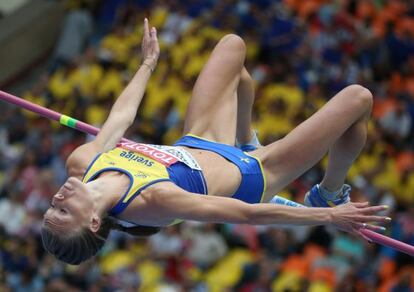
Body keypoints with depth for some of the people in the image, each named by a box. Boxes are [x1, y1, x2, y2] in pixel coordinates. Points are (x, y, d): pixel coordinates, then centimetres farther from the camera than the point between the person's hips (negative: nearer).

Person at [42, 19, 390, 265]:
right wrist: (328, 215, -31)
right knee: (357, 98, -3)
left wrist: (148, 63, 12)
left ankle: (247, 144, 42)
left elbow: (121, 115, -5)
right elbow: (249, 213, -37)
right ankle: (330, 193, 26)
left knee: (233, 45, 20)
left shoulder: (81, 162, -25)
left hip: (194, 145, 7)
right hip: (250, 177, -7)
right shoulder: (151, 202, -44)